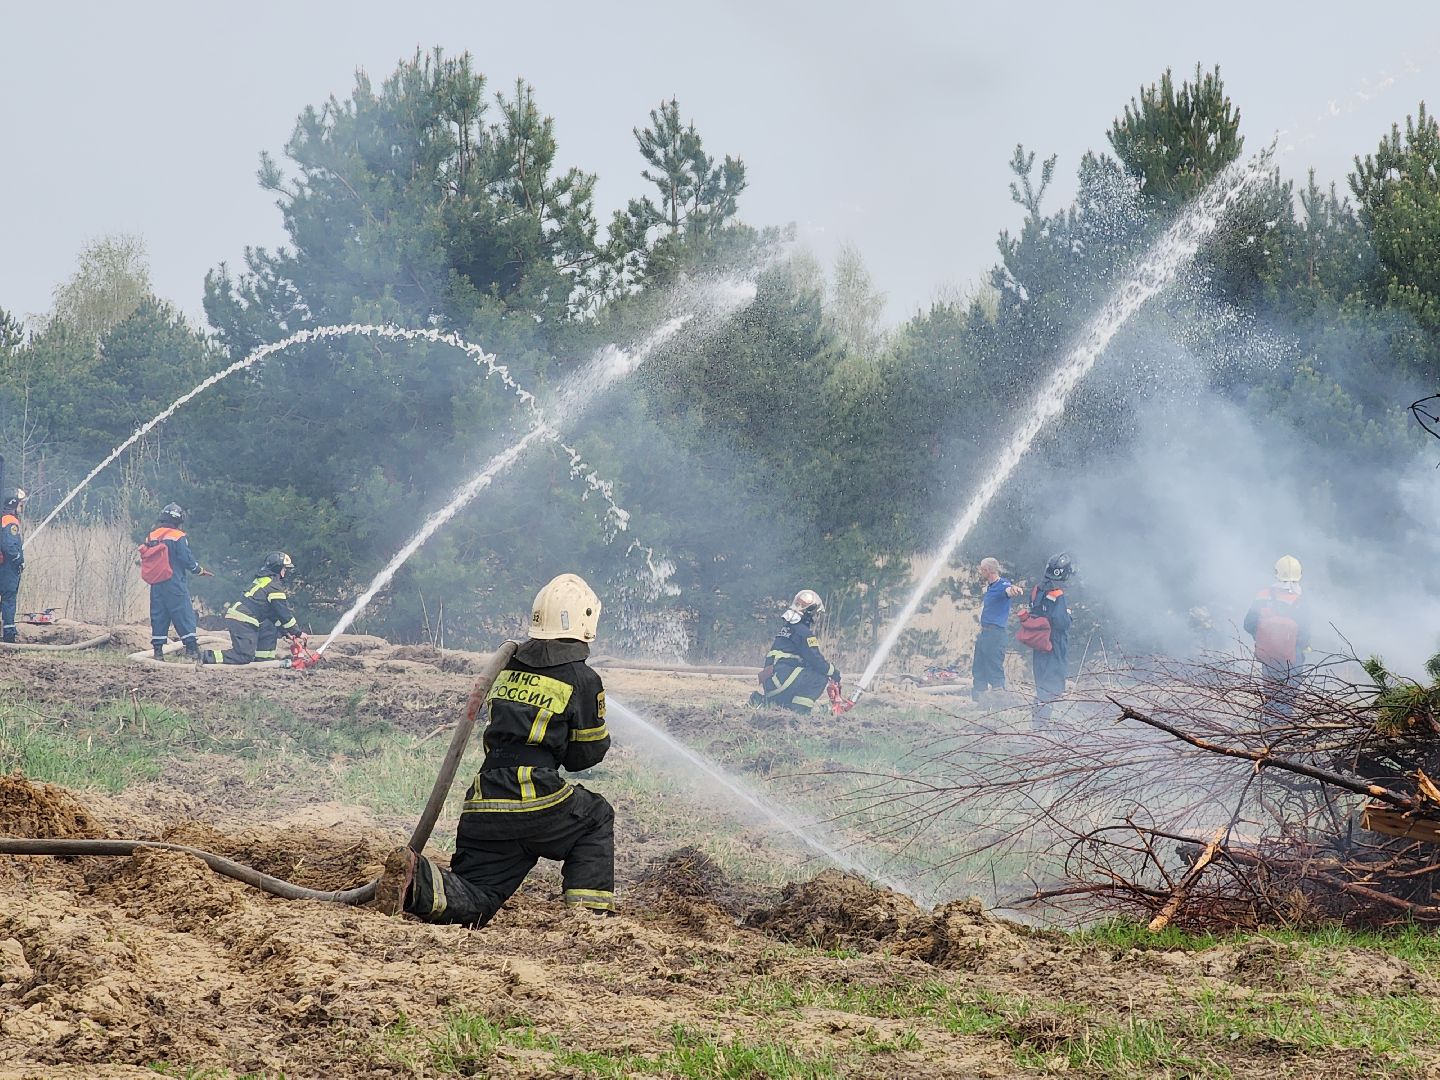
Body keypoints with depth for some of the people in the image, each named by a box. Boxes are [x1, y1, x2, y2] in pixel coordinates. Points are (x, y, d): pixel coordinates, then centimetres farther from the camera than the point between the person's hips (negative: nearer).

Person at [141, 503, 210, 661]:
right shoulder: (177, 537, -9)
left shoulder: (151, 537, 11)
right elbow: (187, 559, -11)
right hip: (174, 583, -6)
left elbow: (144, 560, 13)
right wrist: (199, 570, 6)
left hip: (156, 585, 6)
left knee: (158, 616, 9)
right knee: (184, 614, -3)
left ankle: (157, 649, 7)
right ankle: (191, 647, -8)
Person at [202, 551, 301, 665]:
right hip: (243, 622, -10)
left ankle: (263, 657, 13)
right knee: (245, 656, -12)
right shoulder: (274, 586, -8)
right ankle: (208, 656, -18)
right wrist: (297, 632, 5)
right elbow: (284, 612, -6)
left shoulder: (261, 580, 22)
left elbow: (277, 611, 27)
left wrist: (285, 631, 27)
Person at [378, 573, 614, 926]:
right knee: (597, 818, 27)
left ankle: (418, 879, -24)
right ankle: (589, 909, 13)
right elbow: (586, 754, 8)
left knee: (473, 904, 6)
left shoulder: (509, 667, 17)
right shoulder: (584, 680, 0)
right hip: (537, 804, -4)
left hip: (482, 808, 4)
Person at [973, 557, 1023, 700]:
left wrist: (1013, 590, -63)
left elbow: (1008, 590, -41)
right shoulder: (989, 587, 16)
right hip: (984, 632, 10)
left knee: (995, 668, -11)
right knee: (978, 670, 16)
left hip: (995, 633, -10)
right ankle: (976, 700, 25)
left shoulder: (1002, 585, -15)